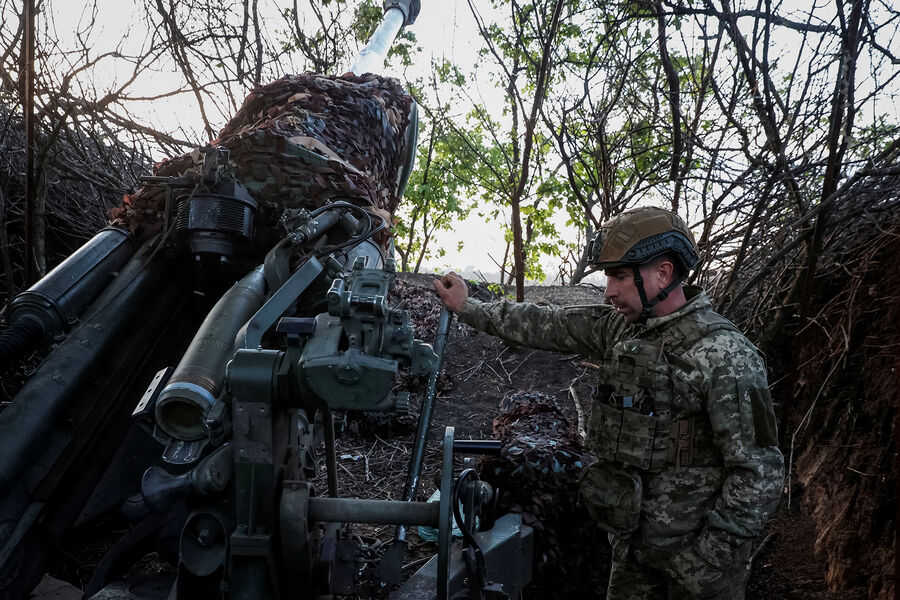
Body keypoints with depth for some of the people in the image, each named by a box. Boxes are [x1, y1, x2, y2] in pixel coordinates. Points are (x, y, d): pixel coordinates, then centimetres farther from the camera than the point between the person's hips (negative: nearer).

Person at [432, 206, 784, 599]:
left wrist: (709, 556, -17)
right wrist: (467, 308, 9)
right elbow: (547, 326, 7)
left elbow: (760, 471, -20)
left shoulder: (724, 356, -21)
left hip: (694, 551, -6)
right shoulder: (621, 327, -1)